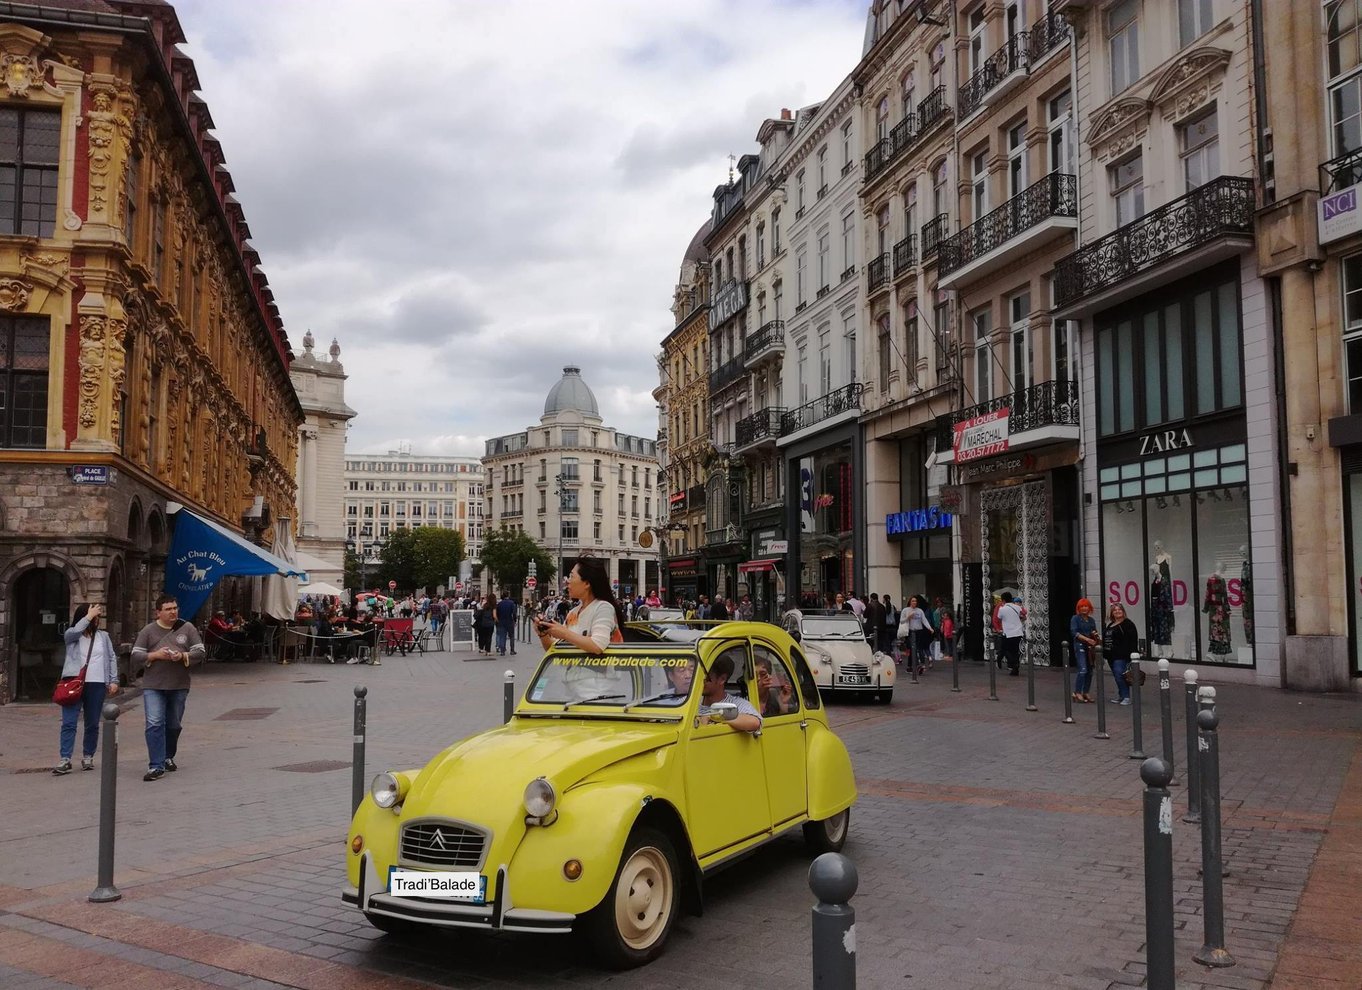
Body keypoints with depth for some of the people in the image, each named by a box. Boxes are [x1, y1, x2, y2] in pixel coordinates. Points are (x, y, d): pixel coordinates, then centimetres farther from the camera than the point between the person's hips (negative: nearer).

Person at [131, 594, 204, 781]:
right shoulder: (148, 630, 1)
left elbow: (200, 652, 2)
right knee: (154, 724, -12)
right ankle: (156, 766, -11)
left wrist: (183, 656, -16)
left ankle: (168, 757, 35)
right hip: (153, 686, -2)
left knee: (174, 725, 13)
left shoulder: (187, 628, 4)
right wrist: (155, 655, -16)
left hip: (179, 686, 2)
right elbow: (136, 655, 0)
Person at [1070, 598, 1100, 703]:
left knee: (1090, 671, 6)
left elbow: (1095, 632, 19)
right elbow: (1074, 632, -10)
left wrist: (1096, 637, -5)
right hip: (1080, 646, -6)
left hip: (1090, 647, 6)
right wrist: (1087, 639, -20)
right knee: (1083, 670, -15)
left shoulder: (1091, 620, 17)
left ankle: (1086, 693, 14)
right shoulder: (1075, 619, 0)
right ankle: (1077, 692, -9)